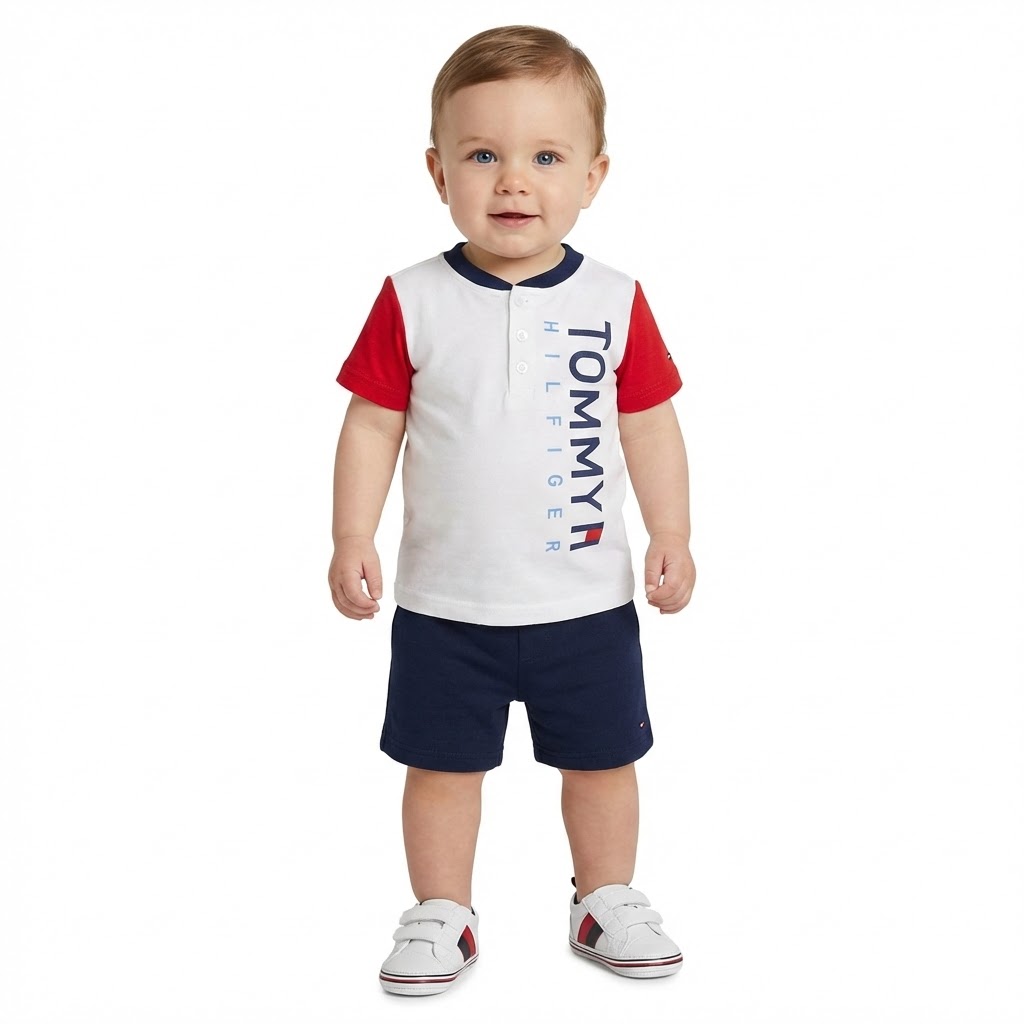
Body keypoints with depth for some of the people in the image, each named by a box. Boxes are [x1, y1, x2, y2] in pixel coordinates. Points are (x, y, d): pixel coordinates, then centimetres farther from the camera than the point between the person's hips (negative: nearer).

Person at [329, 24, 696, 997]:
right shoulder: (410, 302, -8)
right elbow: (372, 424, -3)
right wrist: (352, 538, -9)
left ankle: (607, 901, 37)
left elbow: (649, 425, 2)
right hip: (445, 600, 0)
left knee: (601, 759, 15)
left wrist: (671, 537, -1)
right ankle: (442, 915, 32)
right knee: (443, 765, 12)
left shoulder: (615, 302, -6)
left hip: (586, 597, 1)